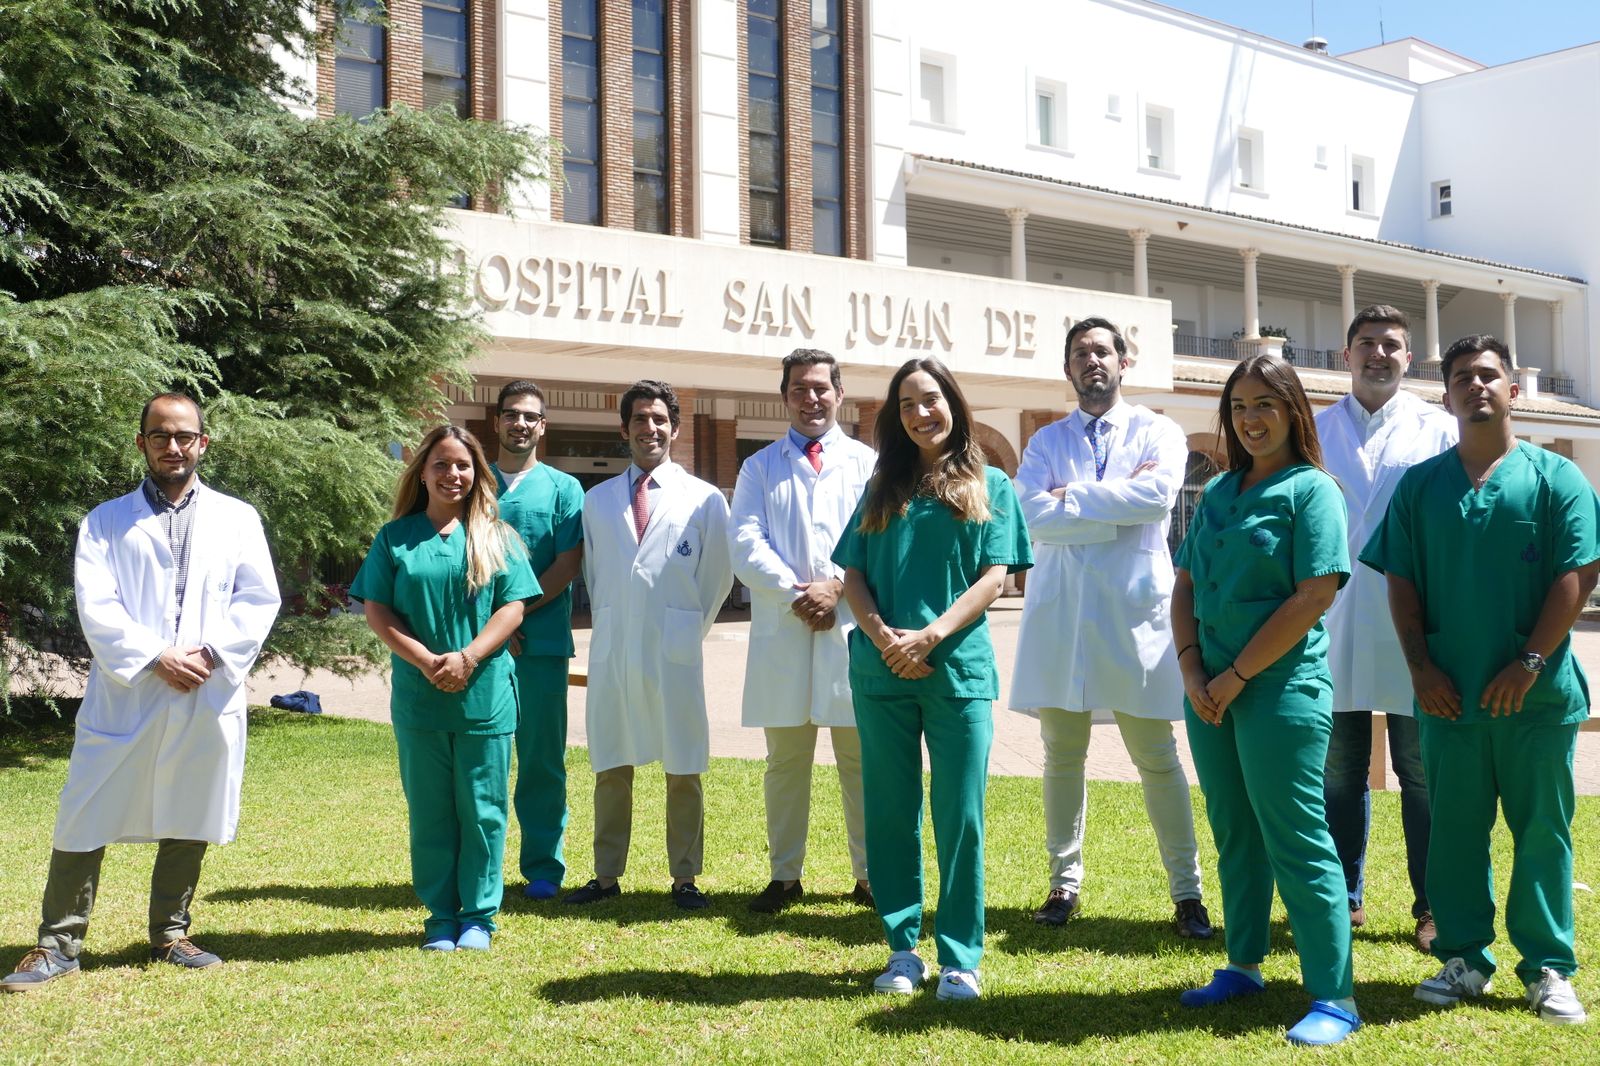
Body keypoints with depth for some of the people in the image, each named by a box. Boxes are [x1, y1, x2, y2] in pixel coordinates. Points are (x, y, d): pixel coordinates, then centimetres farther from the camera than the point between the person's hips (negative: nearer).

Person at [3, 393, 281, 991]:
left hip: (208, 699, 1)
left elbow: (259, 599, 3)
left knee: (189, 821, 10)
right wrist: (154, 659, -15)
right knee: (87, 822, 0)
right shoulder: (106, 521, 7)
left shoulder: (237, 518, 11)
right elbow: (95, 606, -4)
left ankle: (170, 935, 24)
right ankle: (59, 945, 10)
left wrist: (211, 654, -11)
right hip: (123, 699, -1)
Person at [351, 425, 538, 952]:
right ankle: (440, 916, 18)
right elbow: (377, 611, 0)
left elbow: (512, 607, -1)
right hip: (418, 696, 1)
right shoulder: (395, 538, 5)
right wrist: (426, 661, -13)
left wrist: (467, 658, -14)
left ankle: (478, 915, 15)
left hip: (485, 695, 0)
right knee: (430, 810, 7)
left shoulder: (496, 537, 5)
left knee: (481, 810, 4)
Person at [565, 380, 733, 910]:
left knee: (684, 770, 3)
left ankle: (685, 877, 13)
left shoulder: (704, 499, 3)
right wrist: (610, 625, 11)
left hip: (674, 653, -2)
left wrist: (687, 629, 8)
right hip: (611, 652, 3)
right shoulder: (597, 500, 11)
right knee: (611, 767, 8)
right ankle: (607, 875, 18)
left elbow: (717, 577, 8)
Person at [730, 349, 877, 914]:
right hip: (781, 631, 1)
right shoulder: (760, 467, 14)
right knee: (785, 757, 6)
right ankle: (785, 875, 14)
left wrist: (837, 585, -15)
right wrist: (795, 593, -12)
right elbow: (746, 545, 1)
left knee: (861, 756, 1)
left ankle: (870, 875, 10)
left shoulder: (868, 463, 12)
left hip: (852, 628, -1)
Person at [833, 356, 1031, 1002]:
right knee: (891, 813, 6)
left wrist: (932, 635, -14)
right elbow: (853, 576, 8)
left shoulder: (989, 486, 7)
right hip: (882, 672, 3)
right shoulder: (882, 488, 14)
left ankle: (959, 958, 7)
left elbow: (995, 575, -2)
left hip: (958, 668, -2)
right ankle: (903, 949, 16)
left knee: (960, 817, -2)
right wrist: (884, 636, -11)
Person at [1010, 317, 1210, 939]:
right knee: (1061, 757, 9)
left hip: (1134, 609, -2)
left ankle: (1187, 892, 8)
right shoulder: (1046, 442, 10)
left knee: (1157, 758, 1)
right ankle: (1065, 882, 20)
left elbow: (1158, 495, -15)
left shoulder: (1158, 433, 6)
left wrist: (1072, 499, -9)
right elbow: (1033, 515, -7)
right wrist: (1119, 504, -10)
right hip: (1059, 609, 2)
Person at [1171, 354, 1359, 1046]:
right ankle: (1243, 965, 28)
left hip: (1282, 690, -6)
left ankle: (1334, 997, 2)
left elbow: (1314, 597, -15)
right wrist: (1191, 670, -3)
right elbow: (1185, 585, 12)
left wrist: (1236, 677, -14)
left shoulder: (1312, 490, -7)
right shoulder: (1218, 493, 12)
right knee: (1234, 835, 15)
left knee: (1297, 843, -5)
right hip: (1211, 692, 6)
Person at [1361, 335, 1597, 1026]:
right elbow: (1400, 580, 7)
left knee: (1542, 831, 4)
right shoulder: (1421, 484, 8)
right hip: (1449, 694, 2)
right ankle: (1464, 960, 18)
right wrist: (1420, 665, -3)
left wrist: (1530, 662, -12)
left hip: (1536, 694, -2)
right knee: (1454, 830, 7)